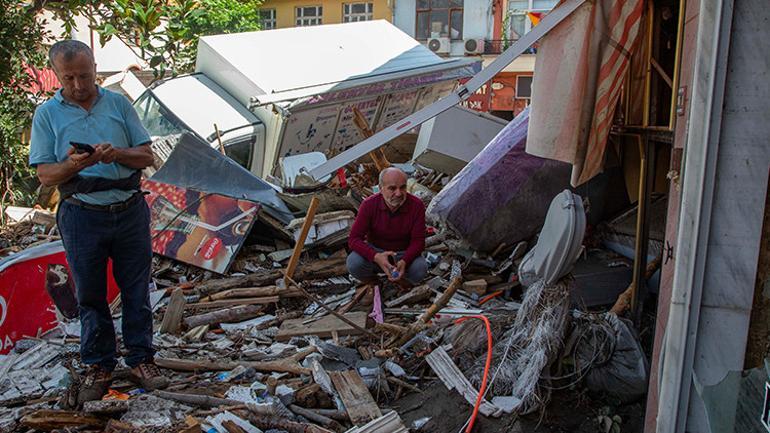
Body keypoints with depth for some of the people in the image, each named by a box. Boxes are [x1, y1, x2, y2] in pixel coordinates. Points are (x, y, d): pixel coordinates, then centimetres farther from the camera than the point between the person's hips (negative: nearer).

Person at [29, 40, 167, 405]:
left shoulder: (119, 104, 5)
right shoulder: (46, 114, 1)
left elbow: (146, 156, 4)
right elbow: (45, 176, -1)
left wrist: (117, 154, -16)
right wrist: (73, 165, -21)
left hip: (131, 211, 1)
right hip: (82, 217, -1)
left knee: (136, 290, 8)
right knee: (91, 295, 8)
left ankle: (141, 358, 21)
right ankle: (98, 365, 23)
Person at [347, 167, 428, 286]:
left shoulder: (416, 206, -18)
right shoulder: (369, 205, -19)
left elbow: (418, 241, -16)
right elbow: (354, 239, -21)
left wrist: (404, 261, -37)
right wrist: (376, 257, -40)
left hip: (404, 254, 0)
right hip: (375, 251, 0)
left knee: (420, 269, -31)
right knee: (353, 263, -30)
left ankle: (400, 278, 5)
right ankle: (370, 279, 6)